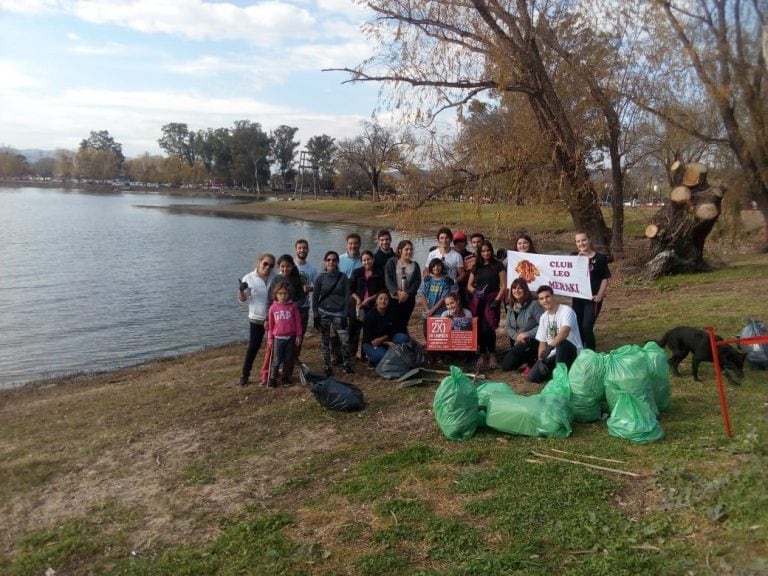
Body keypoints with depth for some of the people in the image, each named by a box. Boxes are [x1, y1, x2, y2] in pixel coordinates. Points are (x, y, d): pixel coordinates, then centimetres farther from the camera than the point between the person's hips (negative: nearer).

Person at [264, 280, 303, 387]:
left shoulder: (293, 306, -3)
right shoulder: (273, 307, -1)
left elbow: (298, 321, 1)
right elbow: (270, 324, 4)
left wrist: (298, 335, 0)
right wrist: (270, 338, 4)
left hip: (290, 337, 1)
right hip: (278, 338, -1)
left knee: (288, 359, 9)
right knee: (276, 360, 1)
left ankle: (285, 378, 22)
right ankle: (272, 379, 11)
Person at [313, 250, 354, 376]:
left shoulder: (343, 277, 2)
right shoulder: (320, 277, 1)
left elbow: (347, 297, 1)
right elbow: (315, 297, 3)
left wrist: (345, 316, -6)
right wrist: (316, 316, -2)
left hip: (339, 313, 0)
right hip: (324, 313, 0)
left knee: (345, 341, -9)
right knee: (325, 342, 4)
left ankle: (347, 365, 9)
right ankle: (327, 368, 16)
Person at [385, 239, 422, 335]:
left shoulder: (415, 265, 11)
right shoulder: (391, 262, 4)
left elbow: (417, 281, 1)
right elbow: (388, 280, -5)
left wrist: (407, 293, -13)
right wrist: (398, 292, -18)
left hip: (409, 299, 2)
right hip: (394, 298, -2)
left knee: (403, 324, 1)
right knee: (394, 324, -5)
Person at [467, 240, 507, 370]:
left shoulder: (498, 265, 3)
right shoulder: (476, 266, 15)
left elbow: (504, 286, -1)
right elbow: (469, 285, 17)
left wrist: (497, 300, -12)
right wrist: (475, 291, -4)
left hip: (492, 299, -4)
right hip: (478, 301, 4)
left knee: (487, 328, -15)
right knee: (479, 328, -2)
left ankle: (492, 355, 0)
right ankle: (482, 354, 8)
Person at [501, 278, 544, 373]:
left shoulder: (534, 304, -18)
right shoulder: (511, 307, 3)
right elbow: (508, 328, 5)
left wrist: (527, 334, -24)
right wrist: (517, 336, -14)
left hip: (534, 340, -7)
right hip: (518, 341, 7)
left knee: (517, 349, -35)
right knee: (506, 366, 1)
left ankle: (533, 363, -4)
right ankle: (525, 359, 28)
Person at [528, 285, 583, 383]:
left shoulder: (566, 310, -15)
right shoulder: (543, 318, 8)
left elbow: (564, 332, -33)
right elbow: (542, 342, 9)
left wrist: (550, 347, -41)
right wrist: (541, 360, -7)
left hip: (572, 351, -6)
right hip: (553, 353, 6)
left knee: (561, 343, -41)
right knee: (533, 377, -12)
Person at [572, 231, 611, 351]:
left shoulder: (600, 258, -3)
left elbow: (605, 279, -2)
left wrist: (600, 295, -13)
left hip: (592, 298, -4)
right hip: (577, 298, 5)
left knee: (587, 327, -12)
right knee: (577, 327, 10)